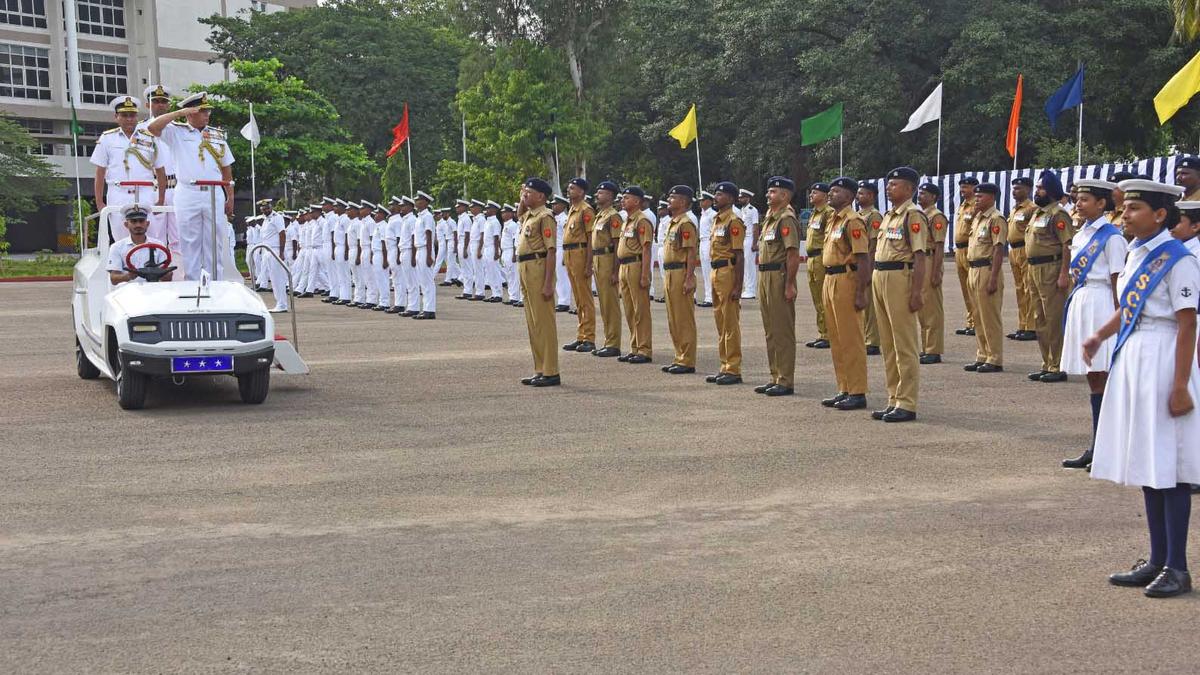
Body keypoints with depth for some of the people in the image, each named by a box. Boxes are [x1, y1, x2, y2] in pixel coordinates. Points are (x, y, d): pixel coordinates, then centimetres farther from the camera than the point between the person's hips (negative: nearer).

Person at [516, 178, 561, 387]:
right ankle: (540, 370, 18)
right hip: (526, 271, 10)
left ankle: (551, 373, -4)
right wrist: (522, 199, 20)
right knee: (533, 323, 12)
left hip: (539, 269, -10)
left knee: (543, 322, -7)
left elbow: (551, 251, -18)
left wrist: (548, 283, -23)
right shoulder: (529, 215, 15)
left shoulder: (545, 217, -12)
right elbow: (519, 213, 41)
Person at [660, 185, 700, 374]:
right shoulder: (672, 223, 17)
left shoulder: (686, 224, -13)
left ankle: (687, 362, -1)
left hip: (681, 274, -10)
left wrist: (689, 279, -23)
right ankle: (680, 358, 20)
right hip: (670, 274, 10)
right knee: (673, 321, 13)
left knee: (684, 320, -5)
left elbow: (692, 252, -18)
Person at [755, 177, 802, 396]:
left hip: (779, 277, -10)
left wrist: (789, 285, -22)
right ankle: (775, 377, 21)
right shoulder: (770, 217, 17)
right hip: (765, 277, 10)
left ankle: (786, 381, 0)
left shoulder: (786, 218, -13)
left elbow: (793, 254, -19)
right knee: (770, 331, 14)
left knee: (783, 331, -5)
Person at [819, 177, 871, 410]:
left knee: (851, 340, -5)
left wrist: (860, 293, -21)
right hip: (830, 280, 10)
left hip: (846, 281, -10)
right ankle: (844, 390, 19)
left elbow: (862, 259, -17)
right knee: (836, 340, 12)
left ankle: (857, 393, 0)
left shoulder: (853, 221, -12)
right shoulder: (832, 220, 17)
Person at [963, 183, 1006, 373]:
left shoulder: (996, 219, -12)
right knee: (979, 318, 13)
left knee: (990, 318, -5)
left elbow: (999, 249, -18)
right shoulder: (977, 218, 17)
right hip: (975, 270, 10)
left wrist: (993, 278, -23)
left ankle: (995, 360, 1)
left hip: (987, 270, -10)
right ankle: (982, 357, 21)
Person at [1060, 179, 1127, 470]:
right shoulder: (1080, 236, 14)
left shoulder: (1111, 237, -9)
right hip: (1080, 303, 9)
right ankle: (1097, 448, 16)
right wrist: (1072, 307, 17)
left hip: (1100, 304, -9)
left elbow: (1118, 282, -11)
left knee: (1101, 377, -6)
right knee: (1093, 378, 11)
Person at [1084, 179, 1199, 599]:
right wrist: (1101, 335, 3)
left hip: (1162, 360, -9)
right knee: (1145, 463, 12)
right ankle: (1157, 561, 21)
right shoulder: (1136, 254, 11)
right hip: (1132, 358, 9)